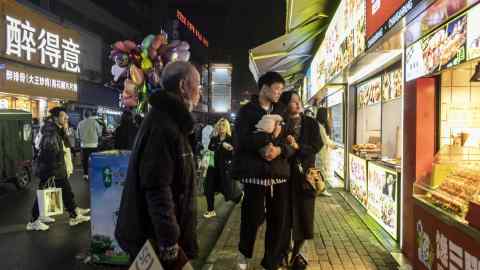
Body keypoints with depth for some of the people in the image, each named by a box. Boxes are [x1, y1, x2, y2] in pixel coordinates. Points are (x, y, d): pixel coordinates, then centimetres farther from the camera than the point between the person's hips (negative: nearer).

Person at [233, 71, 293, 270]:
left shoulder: (281, 112, 15)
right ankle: (244, 252, 33)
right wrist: (269, 136, -12)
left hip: (279, 174, 4)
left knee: (280, 221, 5)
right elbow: (240, 141, -12)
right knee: (252, 218, 3)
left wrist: (280, 149, -12)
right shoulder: (247, 111, 1)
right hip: (254, 173, -4)